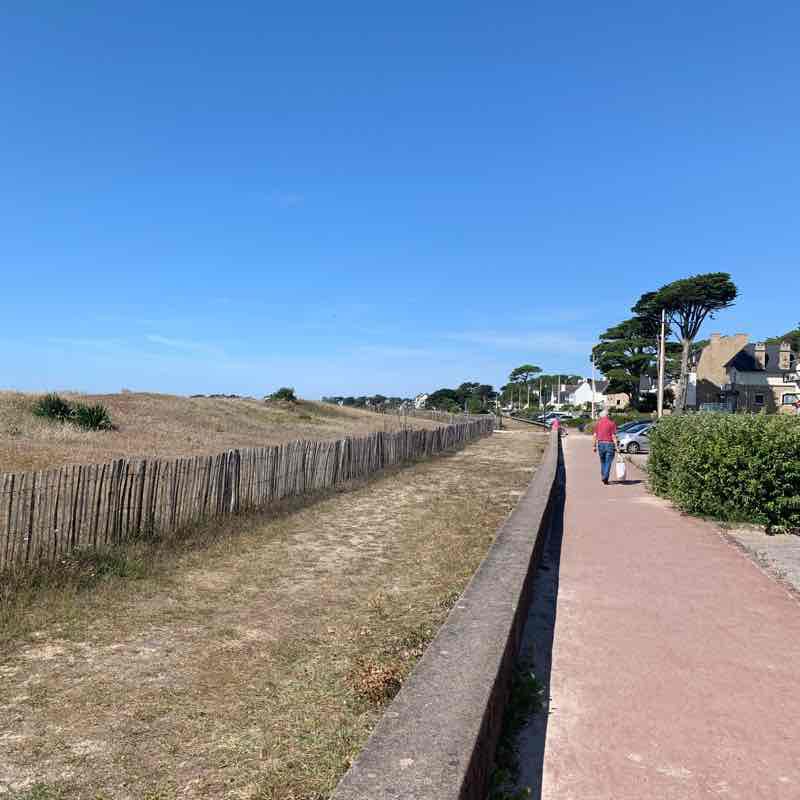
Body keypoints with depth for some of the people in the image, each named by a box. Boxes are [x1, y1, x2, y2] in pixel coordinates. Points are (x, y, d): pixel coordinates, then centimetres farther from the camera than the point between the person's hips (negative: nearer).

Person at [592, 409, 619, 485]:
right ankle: (605, 478, -8)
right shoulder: (612, 422, -6)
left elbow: (594, 435, 4)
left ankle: (603, 476, 21)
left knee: (602, 461, 18)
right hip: (609, 444, -3)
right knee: (608, 462, 1)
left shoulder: (598, 422, 5)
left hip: (600, 444, 3)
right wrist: (616, 446, -8)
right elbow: (613, 436, -10)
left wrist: (594, 445, 10)